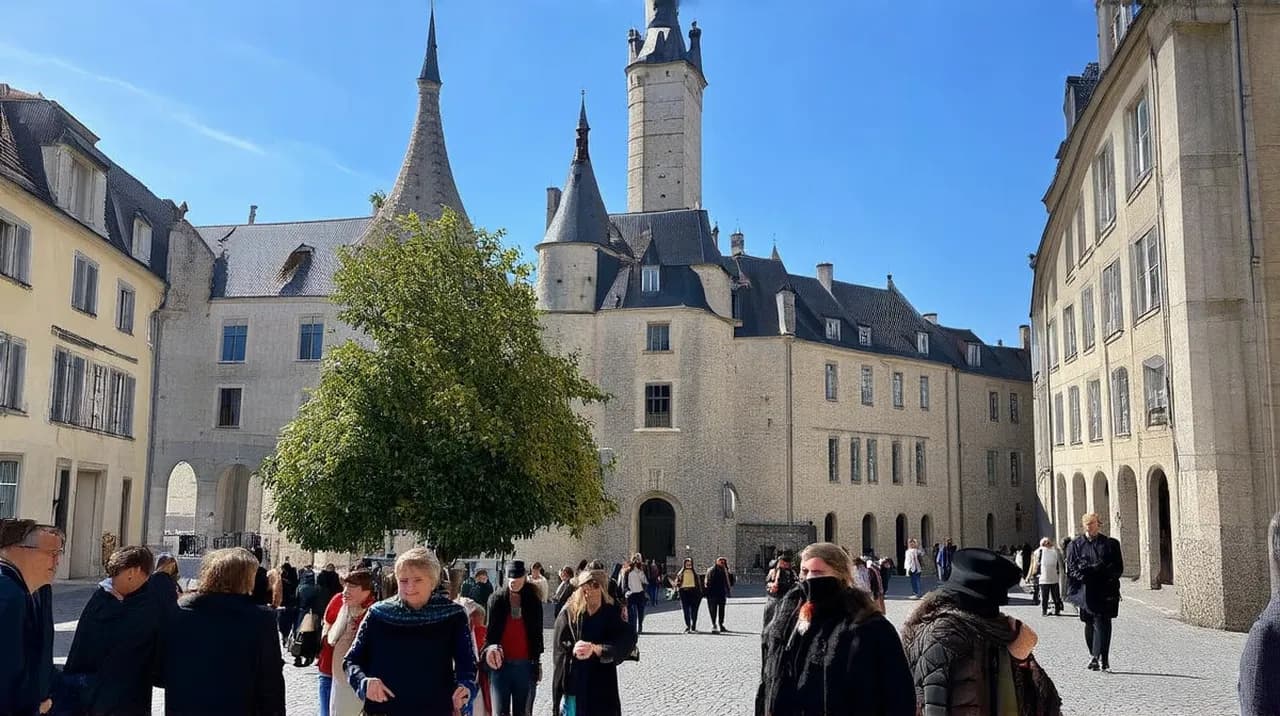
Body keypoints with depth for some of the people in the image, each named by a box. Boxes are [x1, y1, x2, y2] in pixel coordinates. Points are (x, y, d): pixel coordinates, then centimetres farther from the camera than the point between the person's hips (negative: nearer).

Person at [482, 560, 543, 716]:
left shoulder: (533, 601, 4)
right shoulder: (496, 599, 0)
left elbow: (537, 634, 10)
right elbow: (490, 631, 3)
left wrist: (537, 662, 11)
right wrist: (490, 648, -16)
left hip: (525, 664, 1)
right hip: (500, 663, -1)